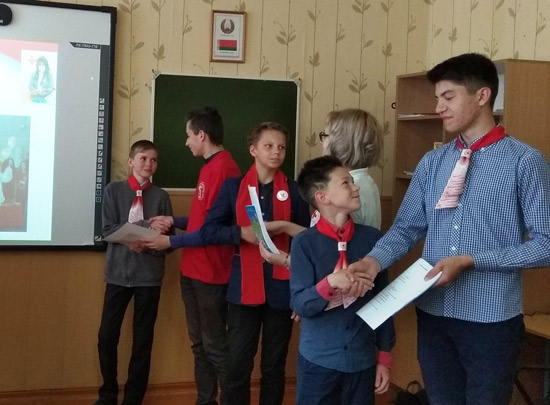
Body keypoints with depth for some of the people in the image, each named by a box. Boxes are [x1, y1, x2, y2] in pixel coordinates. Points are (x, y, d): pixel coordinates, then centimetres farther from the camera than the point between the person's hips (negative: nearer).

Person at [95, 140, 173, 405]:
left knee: (143, 339, 6)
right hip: (118, 273, 0)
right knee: (107, 336, 2)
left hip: (149, 275, 0)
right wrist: (148, 226, -17)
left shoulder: (161, 196, 3)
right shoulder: (113, 190, 2)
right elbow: (108, 230, -6)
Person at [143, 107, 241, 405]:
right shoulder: (209, 167, 13)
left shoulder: (223, 169, -17)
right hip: (192, 270, 10)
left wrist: (171, 242, -14)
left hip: (211, 274, -10)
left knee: (215, 346, -1)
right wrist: (174, 221, 10)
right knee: (199, 344, 15)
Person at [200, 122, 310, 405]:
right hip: (244, 287, 0)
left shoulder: (294, 190, 4)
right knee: (238, 365, 2)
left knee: (274, 366, 10)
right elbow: (208, 231, -3)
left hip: (281, 288, 1)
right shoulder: (233, 186, 3)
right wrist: (242, 232, -16)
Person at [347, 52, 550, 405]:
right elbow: (407, 228, 7)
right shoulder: (432, 163, 8)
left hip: (491, 319, -5)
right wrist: (374, 261, -12)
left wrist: (470, 261, -18)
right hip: (433, 313, 5)